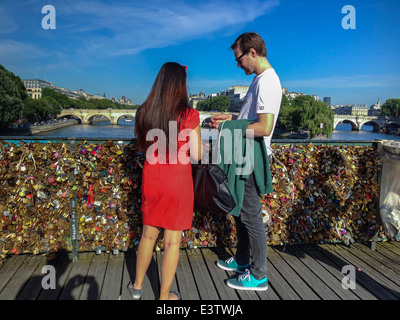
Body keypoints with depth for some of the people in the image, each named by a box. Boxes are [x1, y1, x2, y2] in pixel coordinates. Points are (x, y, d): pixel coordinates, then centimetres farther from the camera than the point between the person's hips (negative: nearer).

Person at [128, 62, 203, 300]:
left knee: (149, 234, 22)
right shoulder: (189, 115, -14)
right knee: (173, 241, 10)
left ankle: (137, 285, 38)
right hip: (178, 182, -4)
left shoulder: (144, 112, -2)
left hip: (151, 179, 4)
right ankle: (164, 296, 25)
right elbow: (196, 155, -11)